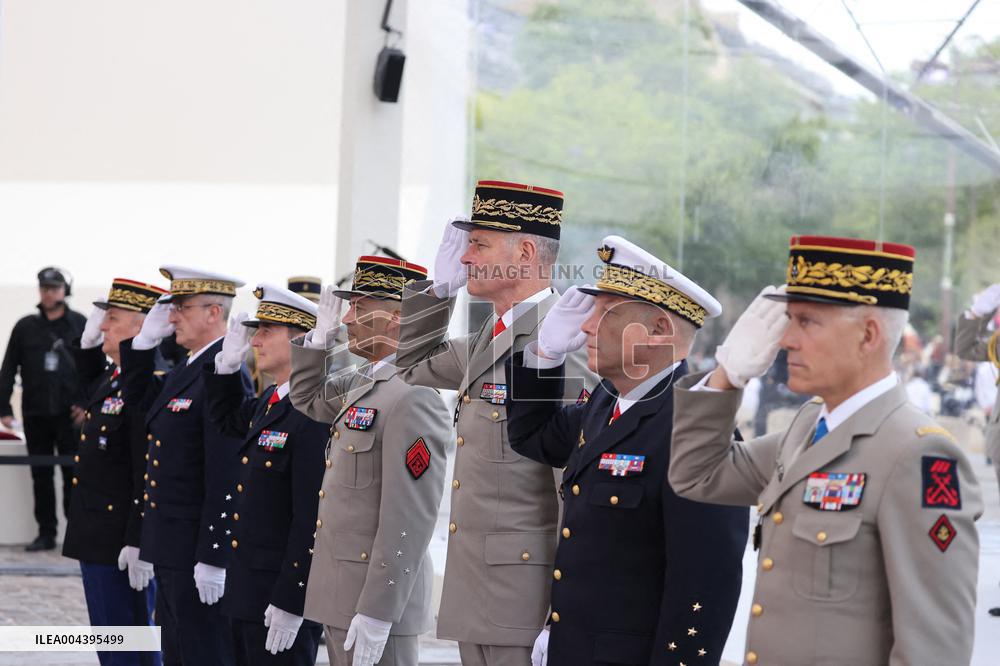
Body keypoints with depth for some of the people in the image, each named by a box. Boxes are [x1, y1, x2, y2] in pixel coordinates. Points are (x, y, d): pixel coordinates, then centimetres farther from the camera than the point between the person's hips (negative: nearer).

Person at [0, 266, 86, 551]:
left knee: (73, 474, -1)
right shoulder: (26, 327, 7)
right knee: (41, 475, 6)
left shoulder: (80, 325, 2)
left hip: (71, 413, -2)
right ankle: (46, 533, 12)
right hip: (36, 415, 2)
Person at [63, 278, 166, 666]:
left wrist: (138, 543, -24)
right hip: (98, 538, 10)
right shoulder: (112, 377, 9)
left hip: (121, 543, -10)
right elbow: (91, 393, 36)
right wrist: (88, 341, 20)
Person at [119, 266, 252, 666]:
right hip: (171, 550, 10)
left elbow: (226, 476, -22)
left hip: (200, 550, -10)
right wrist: (146, 338, 15)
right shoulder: (185, 371, 12)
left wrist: (212, 558, -23)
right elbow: (139, 398, 31)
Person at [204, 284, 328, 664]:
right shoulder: (268, 404, 10)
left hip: (285, 591, -10)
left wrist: (291, 604, -23)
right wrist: (227, 364, 16)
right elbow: (227, 419, 34)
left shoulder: (316, 416, -19)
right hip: (246, 591, 10)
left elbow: (313, 519, -23)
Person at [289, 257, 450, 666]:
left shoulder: (414, 398, -19)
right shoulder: (364, 383, 9)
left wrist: (376, 615, -24)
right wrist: (321, 335, 12)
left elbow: (409, 520, -23)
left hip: (378, 597, -9)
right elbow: (307, 400, 29)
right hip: (345, 589, 9)